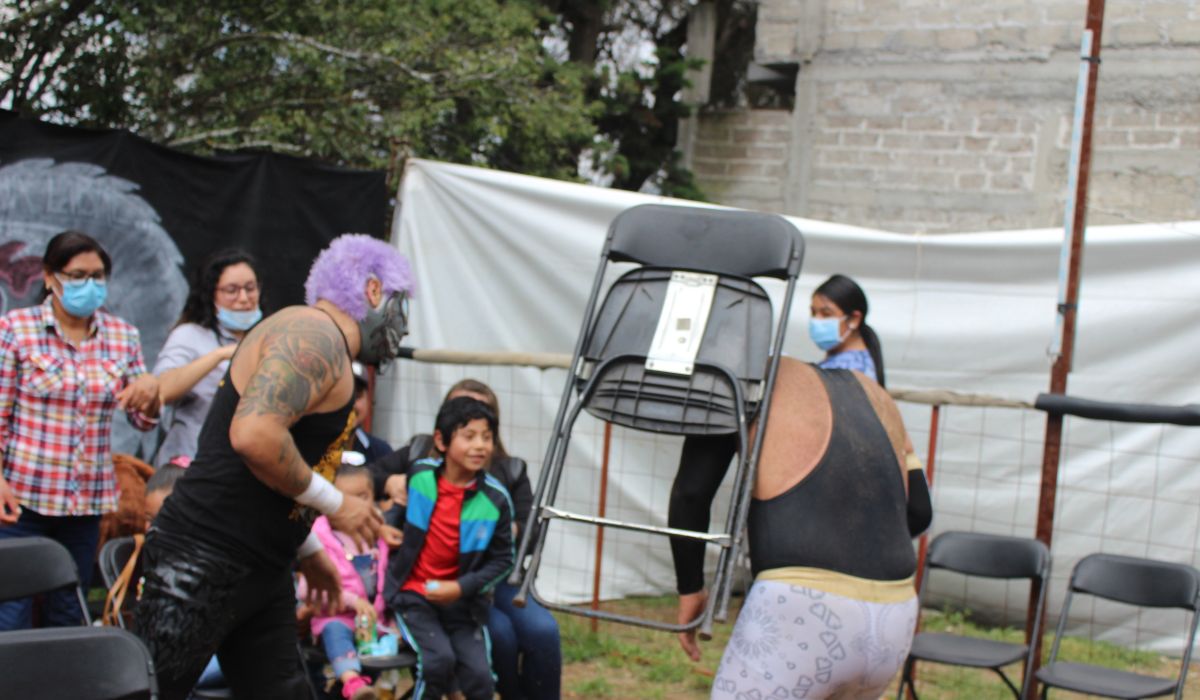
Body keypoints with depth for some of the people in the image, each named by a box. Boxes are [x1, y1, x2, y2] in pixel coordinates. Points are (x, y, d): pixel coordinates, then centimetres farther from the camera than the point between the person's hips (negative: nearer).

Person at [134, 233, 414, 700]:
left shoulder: (324, 347, 18)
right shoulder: (315, 333, -13)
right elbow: (253, 434, -28)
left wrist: (308, 550, 24)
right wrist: (334, 505, -17)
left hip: (262, 571, 10)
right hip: (203, 568, -10)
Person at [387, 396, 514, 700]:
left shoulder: (496, 499, -8)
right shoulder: (418, 475, -6)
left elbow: (502, 559, -3)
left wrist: (461, 588, -14)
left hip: (461, 599, 1)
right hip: (413, 594, -1)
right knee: (439, 659, -25)